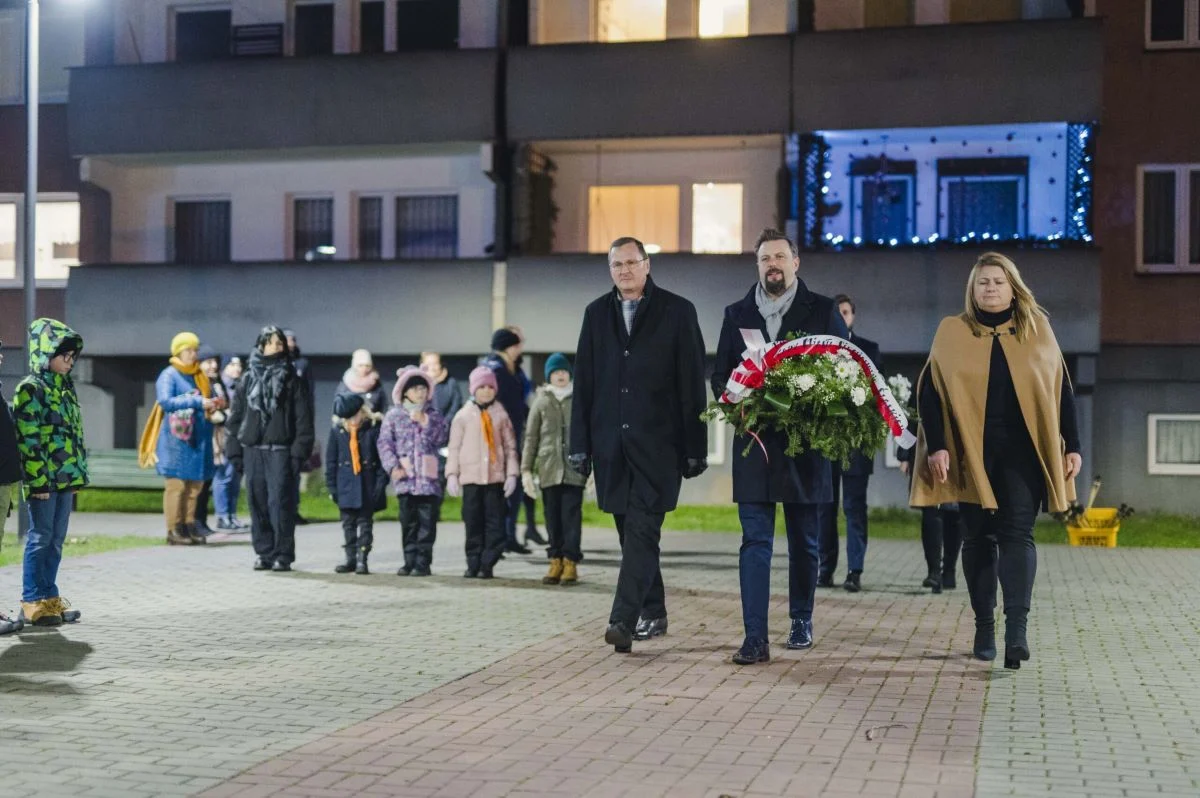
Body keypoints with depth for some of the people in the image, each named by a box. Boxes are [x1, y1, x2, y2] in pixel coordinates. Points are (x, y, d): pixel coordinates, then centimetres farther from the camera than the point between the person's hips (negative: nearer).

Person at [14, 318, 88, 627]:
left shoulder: (66, 389, 16)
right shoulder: (30, 389, -9)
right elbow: (28, 440, -15)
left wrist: (79, 473, 16)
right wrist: (38, 480, -19)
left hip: (66, 477, 8)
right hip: (43, 479, -8)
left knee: (56, 539, 11)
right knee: (40, 537, -3)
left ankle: (49, 596, 18)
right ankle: (32, 601, 4)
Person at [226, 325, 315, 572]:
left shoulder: (292, 381, 4)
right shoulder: (248, 379, 12)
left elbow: (303, 419, -1)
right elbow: (236, 416, 12)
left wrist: (299, 452, -10)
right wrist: (234, 450, 4)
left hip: (280, 451, -3)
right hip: (252, 451, 3)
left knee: (280, 502, -8)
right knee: (258, 504, 5)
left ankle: (283, 555, -2)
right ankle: (265, 553, 13)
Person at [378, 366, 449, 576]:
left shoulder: (433, 415, 9)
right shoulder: (394, 415, 6)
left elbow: (442, 439, -2)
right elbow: (385, 443, 1)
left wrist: (425, 422, -10)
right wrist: (393, 467, -10)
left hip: (428, 478, 0)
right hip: (405, 477, 0)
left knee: (427, 521, -3)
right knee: (408, 521, 6)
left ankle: (423, 562, 1)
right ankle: (410, 561, 14)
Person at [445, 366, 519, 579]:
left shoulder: (500, 415, 6)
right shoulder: (463, 416, 6)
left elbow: (510, 446, 8)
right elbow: (454, 447, 6)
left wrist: (512, 473, 0)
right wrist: (452, 474, -2)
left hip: (496, 476, 0)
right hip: (470, 476, 0)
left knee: (494, 521, -2)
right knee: (473, 522, 3)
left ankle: (487, 564, 3)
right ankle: (473, 563, 10)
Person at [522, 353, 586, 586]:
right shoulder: (542, 401, 10)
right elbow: (531, 437, 10)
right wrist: (526, 469, 4)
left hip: (574, 468, -2)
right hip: (548, 468, 2)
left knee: (571, 514, -6)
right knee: (552, 516, 4)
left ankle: (570, 562, -2)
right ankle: (556, 560, 10)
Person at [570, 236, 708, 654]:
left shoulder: (677, 311, 1)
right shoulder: (596, 313, 11)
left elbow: (692, 383, -2)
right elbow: (583, 383, 11)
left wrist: (695, 447, -5)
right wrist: (579, 443, 6)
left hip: (657, 441, -4)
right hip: (611, 442, 4)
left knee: (642, 529, -12)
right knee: (631, 531, 10)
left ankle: (623, 620, -16)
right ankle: (653, 614, 22)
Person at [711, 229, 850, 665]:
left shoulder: (823, 311, 4)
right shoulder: (737, 313, 10)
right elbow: (720, 376, 12)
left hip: (806, 444, -1)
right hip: (753, 442, 1)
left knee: (804, 542, 11)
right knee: (755, 542, -5)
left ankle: (801, 620, 29)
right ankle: (755, 637, -7)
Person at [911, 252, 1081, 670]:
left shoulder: (1038, 331, 8)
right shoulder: (952, 332, 5)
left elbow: (1060, 390, 10)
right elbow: (930, 392, 1)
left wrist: (1072, 446, 5)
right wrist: (936, 446, -9)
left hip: (1023, 451, -1)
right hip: (971, 452, 1)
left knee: (1017, 533, -10)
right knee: (978, 538, 6)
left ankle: (1017, 629, -16)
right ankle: (984, 626, 15)